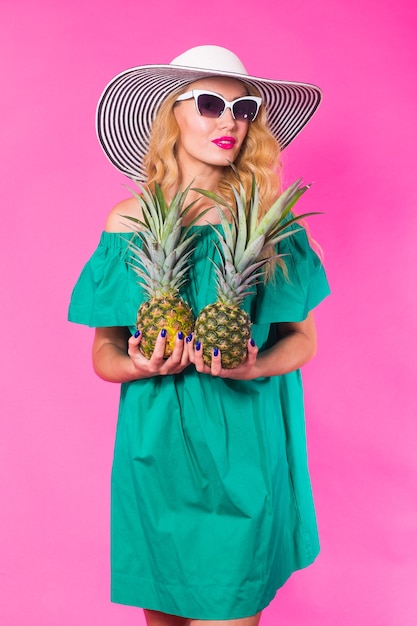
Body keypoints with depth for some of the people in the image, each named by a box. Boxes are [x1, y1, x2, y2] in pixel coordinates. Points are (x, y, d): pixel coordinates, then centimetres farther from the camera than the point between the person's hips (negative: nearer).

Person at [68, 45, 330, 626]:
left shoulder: (267, 217, -2)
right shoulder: (129, 221, -1)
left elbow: (302, 339, 3)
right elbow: (103, 353, 3)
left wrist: (253, 367, -17)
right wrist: (141, 365, -18)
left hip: (245, 446, -1)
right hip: (155, 445, 1)